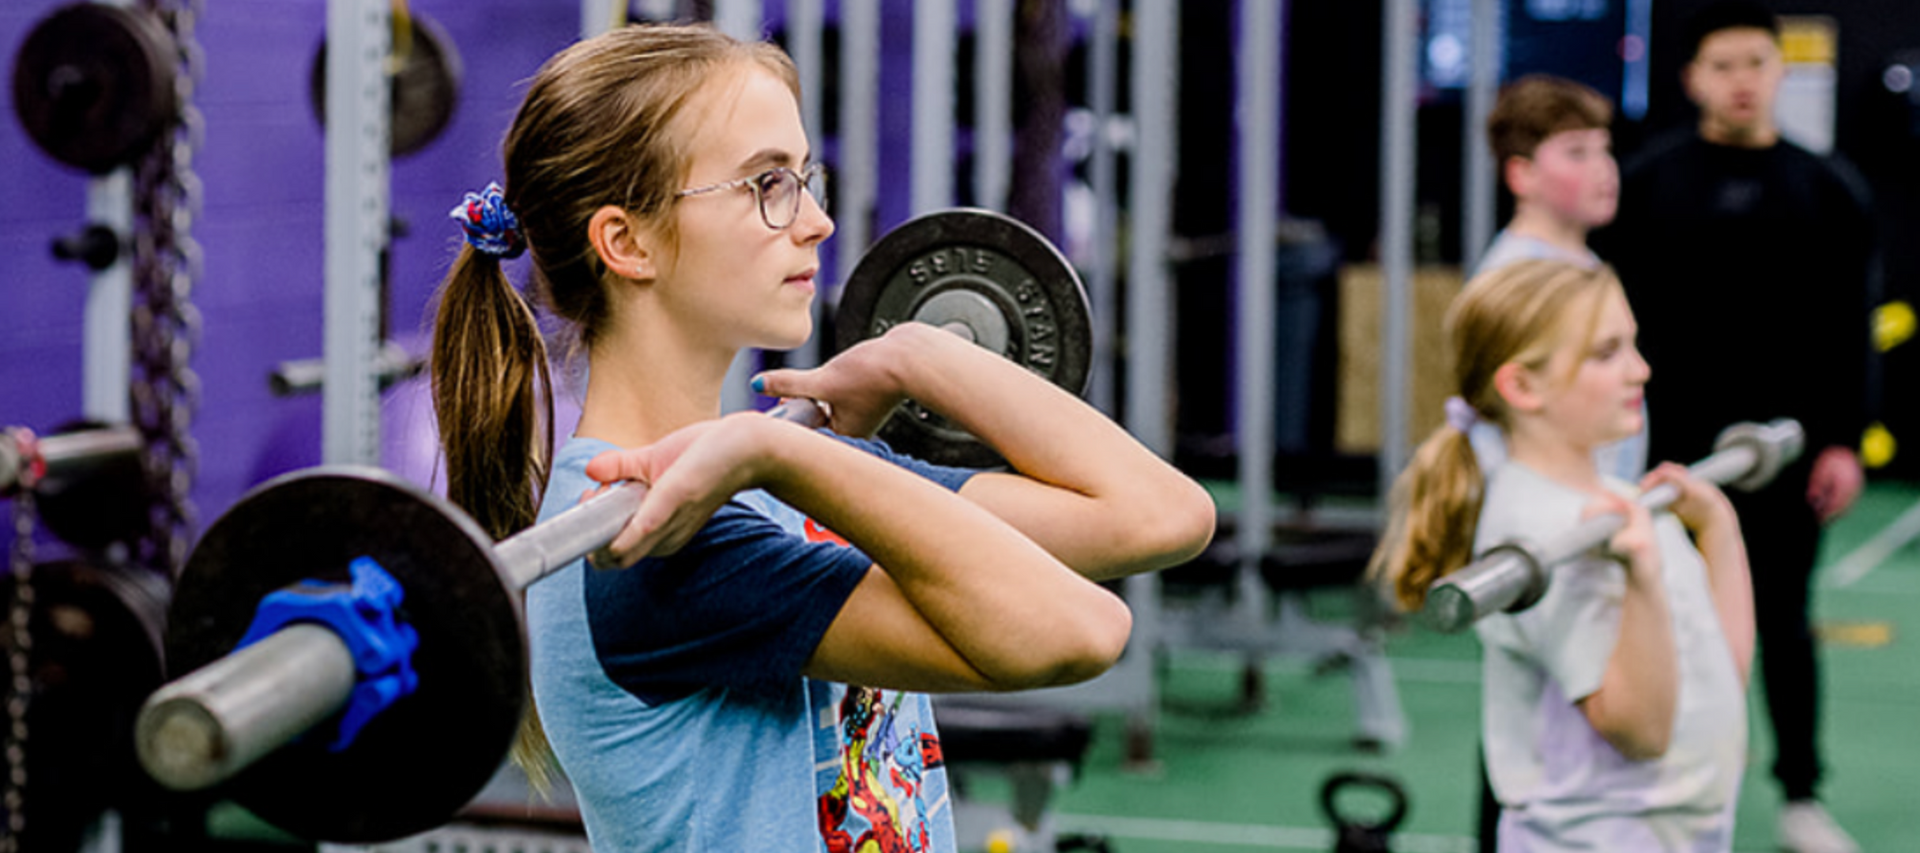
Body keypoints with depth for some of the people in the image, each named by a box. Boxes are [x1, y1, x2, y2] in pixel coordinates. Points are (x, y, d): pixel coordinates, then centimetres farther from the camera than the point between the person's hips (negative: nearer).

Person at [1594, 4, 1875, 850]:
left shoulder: (1827, 190, 4)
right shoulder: (1651, 180, 0)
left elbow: (1849, 327, 4)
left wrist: (1842, 441, -2)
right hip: (1677, 444, -1)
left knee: (1784, 621, 7)